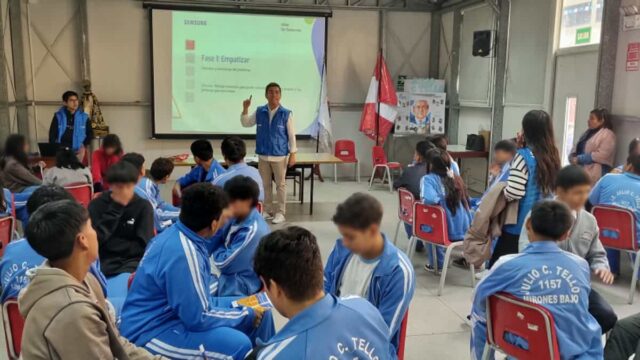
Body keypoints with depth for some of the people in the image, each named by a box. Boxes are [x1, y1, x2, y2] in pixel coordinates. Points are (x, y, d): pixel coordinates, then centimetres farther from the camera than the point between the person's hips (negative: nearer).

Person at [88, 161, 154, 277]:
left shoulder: (143, 206, -1)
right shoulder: (96, 205, 2)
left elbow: (142, 246, -4)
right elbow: (95, 239, -11)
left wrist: (110, 243, -7)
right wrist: (115, 208, -13)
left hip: (132, 260, -1)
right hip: (103, 260, 1)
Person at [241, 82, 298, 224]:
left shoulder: (286, 113, -7)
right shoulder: (259, 112, 1)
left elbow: (291, 135, -4)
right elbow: (245, 123, 12)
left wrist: (293, 154, -7)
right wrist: (245, 109, -4)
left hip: (280, 155, -3)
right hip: (263, 155, 3)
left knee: (280, 185, 4)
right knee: (265, 184, 11)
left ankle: (280, 212, 13)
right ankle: (268, 210, 24)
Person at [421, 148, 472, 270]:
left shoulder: (428, 179, -11)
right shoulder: (456, 178, 6)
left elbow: (430, 200, -29)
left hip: (447, 231, -5)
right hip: (463, 229, 5)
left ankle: (437, 264, 31)